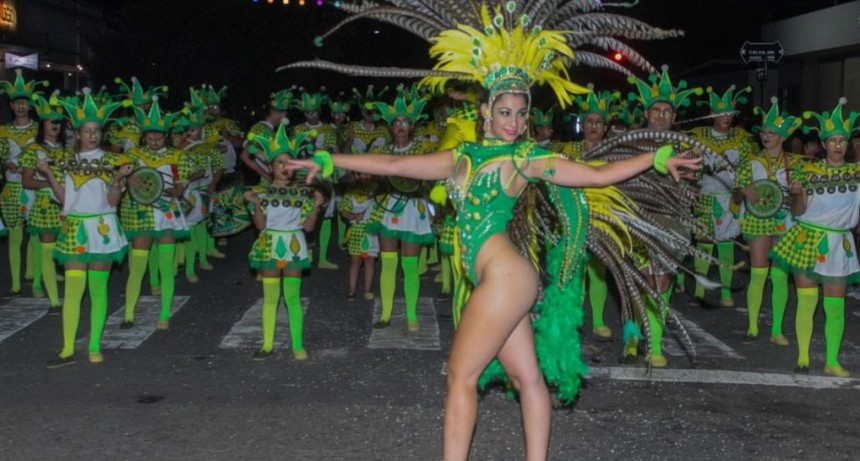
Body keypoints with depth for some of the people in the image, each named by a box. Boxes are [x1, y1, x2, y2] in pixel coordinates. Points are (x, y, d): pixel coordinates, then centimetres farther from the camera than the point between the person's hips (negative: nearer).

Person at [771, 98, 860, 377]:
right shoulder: (808, 171, 1)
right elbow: (798, 211, 1)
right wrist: (798, 194, -18)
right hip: (807, 240, 0)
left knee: (835, 306, 1)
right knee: (806, 301, 1)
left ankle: (832, 362, 12)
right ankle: (802, 358, 12)